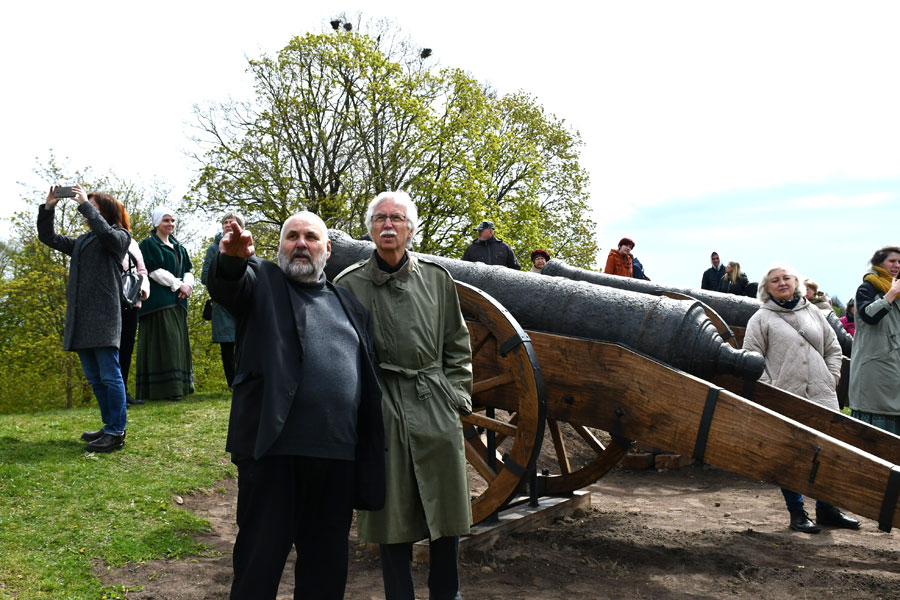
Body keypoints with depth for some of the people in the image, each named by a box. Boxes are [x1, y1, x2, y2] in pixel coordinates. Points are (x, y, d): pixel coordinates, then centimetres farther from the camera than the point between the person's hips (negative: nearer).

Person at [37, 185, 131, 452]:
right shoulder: (80, 242, 23)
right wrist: (48, 207, 11)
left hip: (104, 316, -8)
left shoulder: (119, 237, 3)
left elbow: (105, 232, -19)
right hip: (80, 317, 8)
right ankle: (110, 426, 20)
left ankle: (117, 433, -5)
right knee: (93, 377, 10)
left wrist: (84, 204, -13)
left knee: (110, 375, -8)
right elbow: (48, 237, 22)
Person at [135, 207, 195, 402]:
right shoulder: (149, 245, 0)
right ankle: (166, 388, -13)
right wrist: (178, 284, -13)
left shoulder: (178, 247, 20)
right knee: (164, 341, -11)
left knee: (178, 340, 6)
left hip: (177, 300, 7)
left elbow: (188, 270, 15)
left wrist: (188, 285, -6)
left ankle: (179, 385, 9)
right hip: (159, 300, -7)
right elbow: (154, 270, -10)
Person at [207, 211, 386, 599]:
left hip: (338, 456, 4)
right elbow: (225, 286, -16)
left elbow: (368, 375, 16)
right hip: (274, 449, -4)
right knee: (260, 559, 6)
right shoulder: (262, 281, 7)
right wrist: (232, 258, -40)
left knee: (326, 567, 15)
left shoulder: (347, 302, 17)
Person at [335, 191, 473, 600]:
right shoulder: (349, 284, 0)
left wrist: (457, 397, 4)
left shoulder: (437, 278, 6)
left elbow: (457, 347, 11)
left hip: (436, 411, 2)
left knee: (446, 514, 9)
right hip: (380, 412, -2)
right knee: (393, 518, 7)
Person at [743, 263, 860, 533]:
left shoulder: (813, 312, 16)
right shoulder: (761, 318, 2)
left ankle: (826, 509, 21)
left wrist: (831, 380, 8)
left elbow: (833, 348, 20)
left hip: (822, 398, 4)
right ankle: (797, 513, 14)